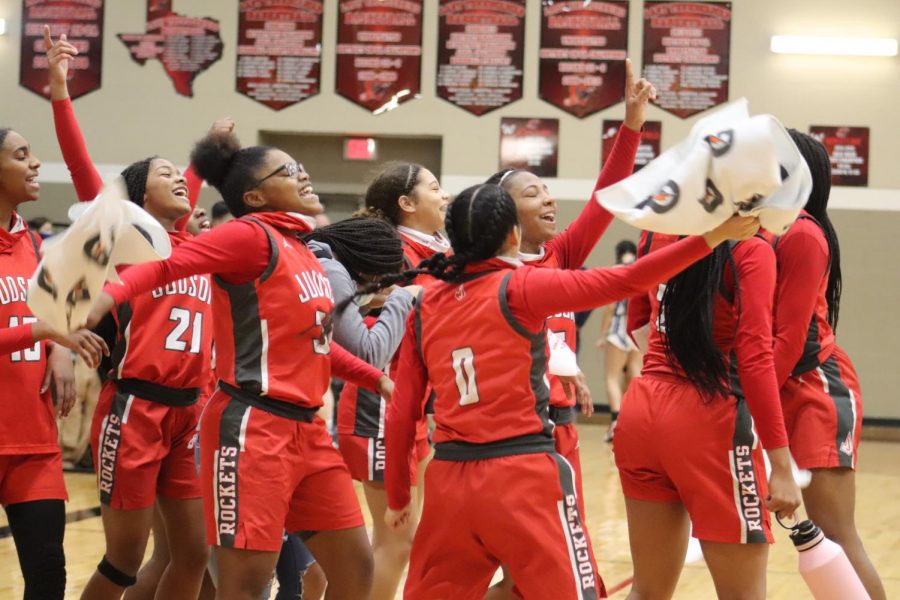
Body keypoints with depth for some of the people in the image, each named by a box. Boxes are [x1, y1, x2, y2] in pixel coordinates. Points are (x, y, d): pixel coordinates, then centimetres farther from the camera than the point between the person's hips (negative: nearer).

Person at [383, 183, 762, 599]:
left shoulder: (425, 306, 8)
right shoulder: (518, 288, -5)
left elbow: (401, 414, 9)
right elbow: (621, 282, -14)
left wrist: (397, 496, 19)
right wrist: (711, 237, -14)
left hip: (449, 482, 5)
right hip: (523, 477, -5)